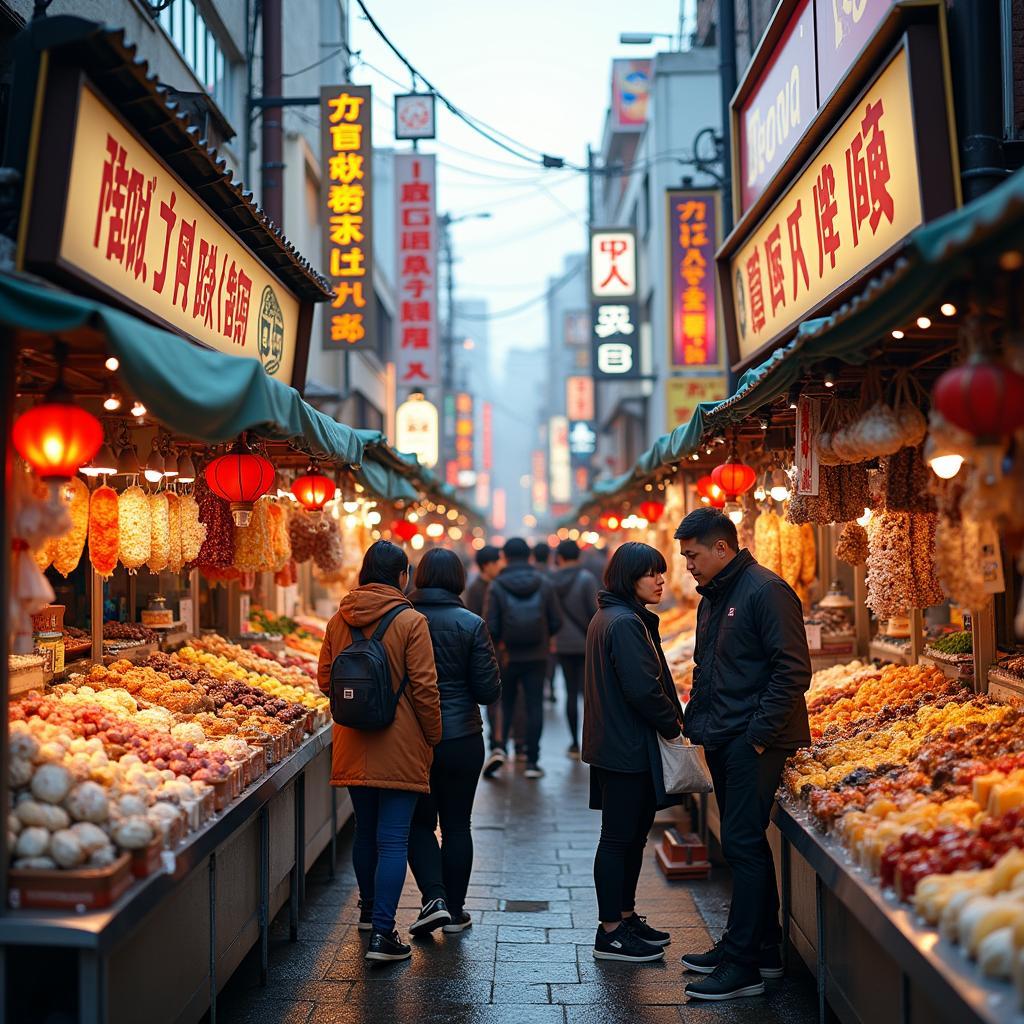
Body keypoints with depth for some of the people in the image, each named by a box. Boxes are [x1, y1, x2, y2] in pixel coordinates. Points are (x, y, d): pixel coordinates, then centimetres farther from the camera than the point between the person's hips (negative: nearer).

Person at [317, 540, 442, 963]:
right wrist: (434, 737, 0)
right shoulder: (410, 622, -12)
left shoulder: (338, 620, 3)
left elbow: (325, 679, 9)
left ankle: (369, 910, 38)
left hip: (353, 747, 5)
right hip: (400, 747, -5)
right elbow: (424, 688, -12)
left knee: (365, 830, 20)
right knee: (393, 840, -2)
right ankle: (382, 932, -4)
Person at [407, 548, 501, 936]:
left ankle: (434, 898, -4)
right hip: (461, 739, 0)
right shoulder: (470, 624, -9)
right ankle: (455, 911, 19)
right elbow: (489, 690, -8)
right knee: (456, 824, 12)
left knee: (419, 822, 13)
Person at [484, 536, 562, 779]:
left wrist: (497, 641, 10)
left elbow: (490, 627, -11)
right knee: (534, 707, 6)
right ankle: (532, 762, 6)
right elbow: (556, 623, -2)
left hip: (507, 656, -1)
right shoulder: (544, 585, -2)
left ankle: (500, 748, -2)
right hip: (537, 657, 1)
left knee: (505, 704, 15)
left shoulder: (497, 587, -8)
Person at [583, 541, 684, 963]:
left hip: (618, 744, 10)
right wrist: (672, 725, -9)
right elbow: (642, 688, -24)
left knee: (634, 834, 18)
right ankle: (611, 934, 6)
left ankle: (625, 917, 29)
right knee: (619, 838, -2)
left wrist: (668, 720, 10)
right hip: (628, 749, -10)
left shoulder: (609, 618, 14)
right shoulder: (626, 624, -19)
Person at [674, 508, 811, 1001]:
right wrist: (695, 722, 13)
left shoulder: (766, 591, -13)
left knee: (743, 844, -7)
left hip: (754, 742, -9)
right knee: (743, 843, 14)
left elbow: (793, 671, -18)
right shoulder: (712, 599, 17)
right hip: (722, 740, 9)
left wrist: (759, 733, -18)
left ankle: (743, 965, -1)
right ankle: (763, 947, 25)